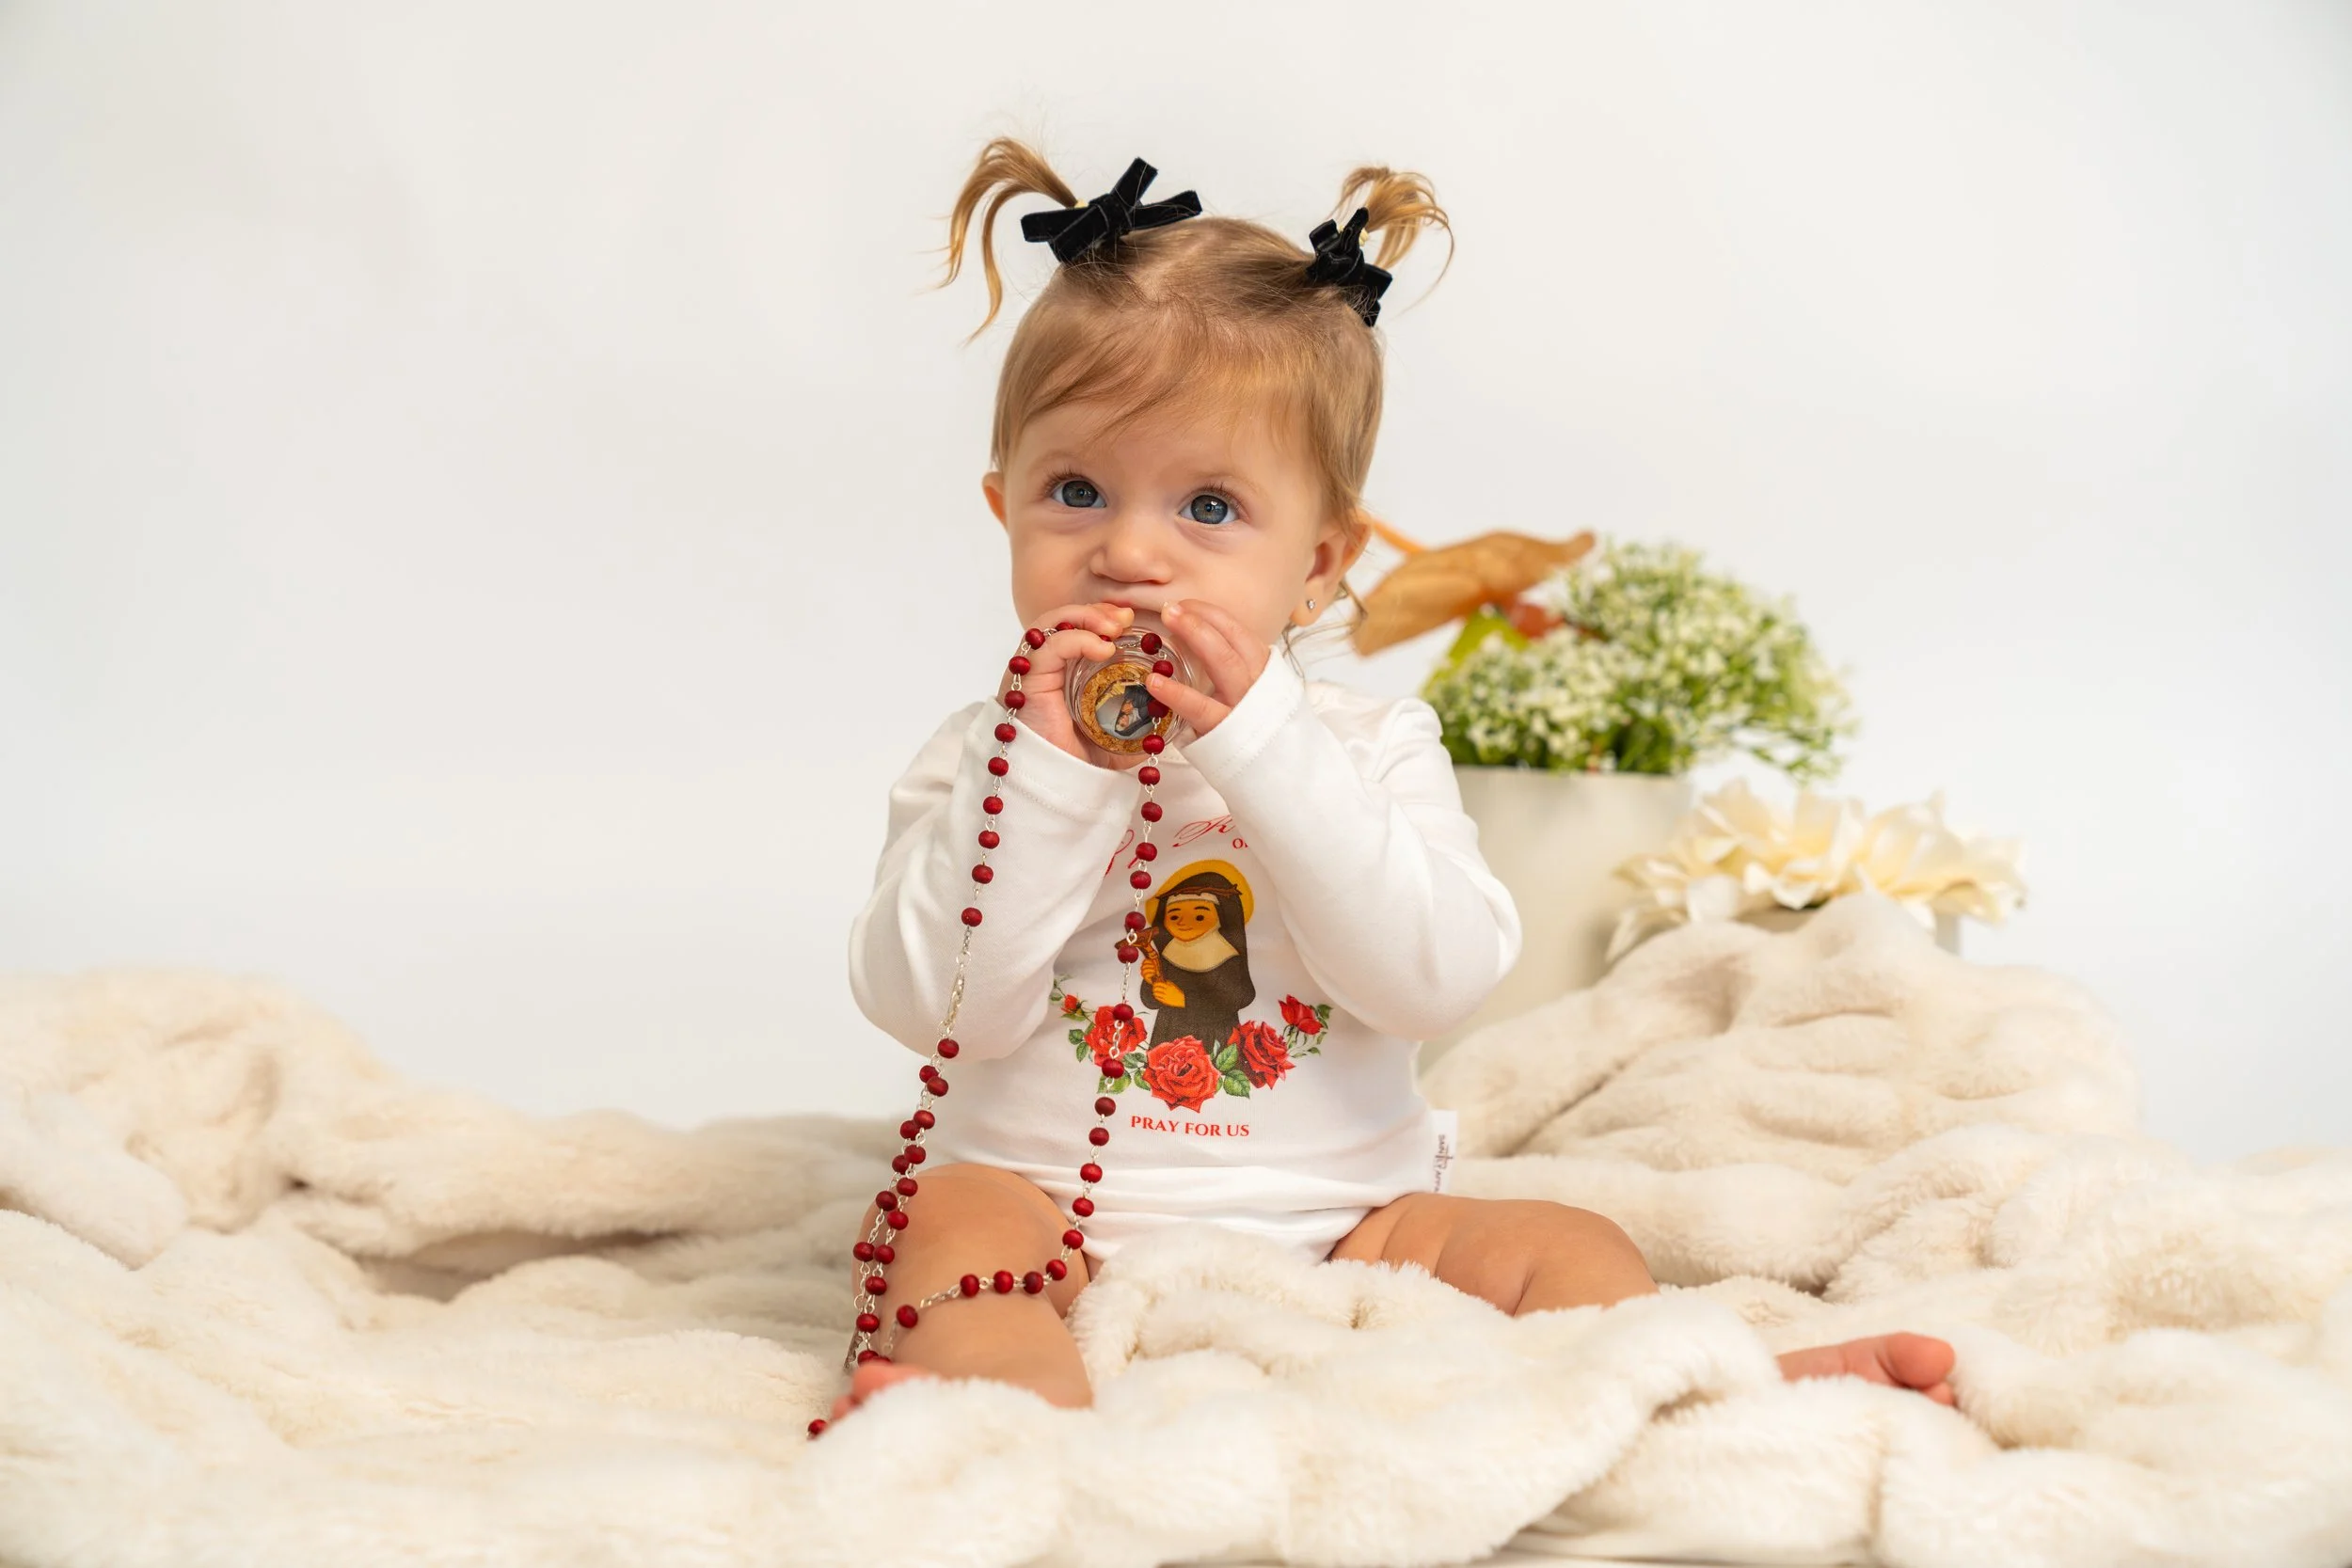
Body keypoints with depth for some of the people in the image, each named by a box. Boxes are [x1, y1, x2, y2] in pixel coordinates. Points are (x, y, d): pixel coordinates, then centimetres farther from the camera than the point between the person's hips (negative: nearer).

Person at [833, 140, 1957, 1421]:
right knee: (949, 1216, -30)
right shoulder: (989, 755, 5)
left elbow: (1436, 979, -14)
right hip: (1062, 1235, -1)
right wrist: (1047, 772, -18)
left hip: (1335, 1232, 2)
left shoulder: (1369, 749, 5)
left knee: (1559, 1249, -16)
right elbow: (935, 1004, -9)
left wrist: (1256, 739, -19)